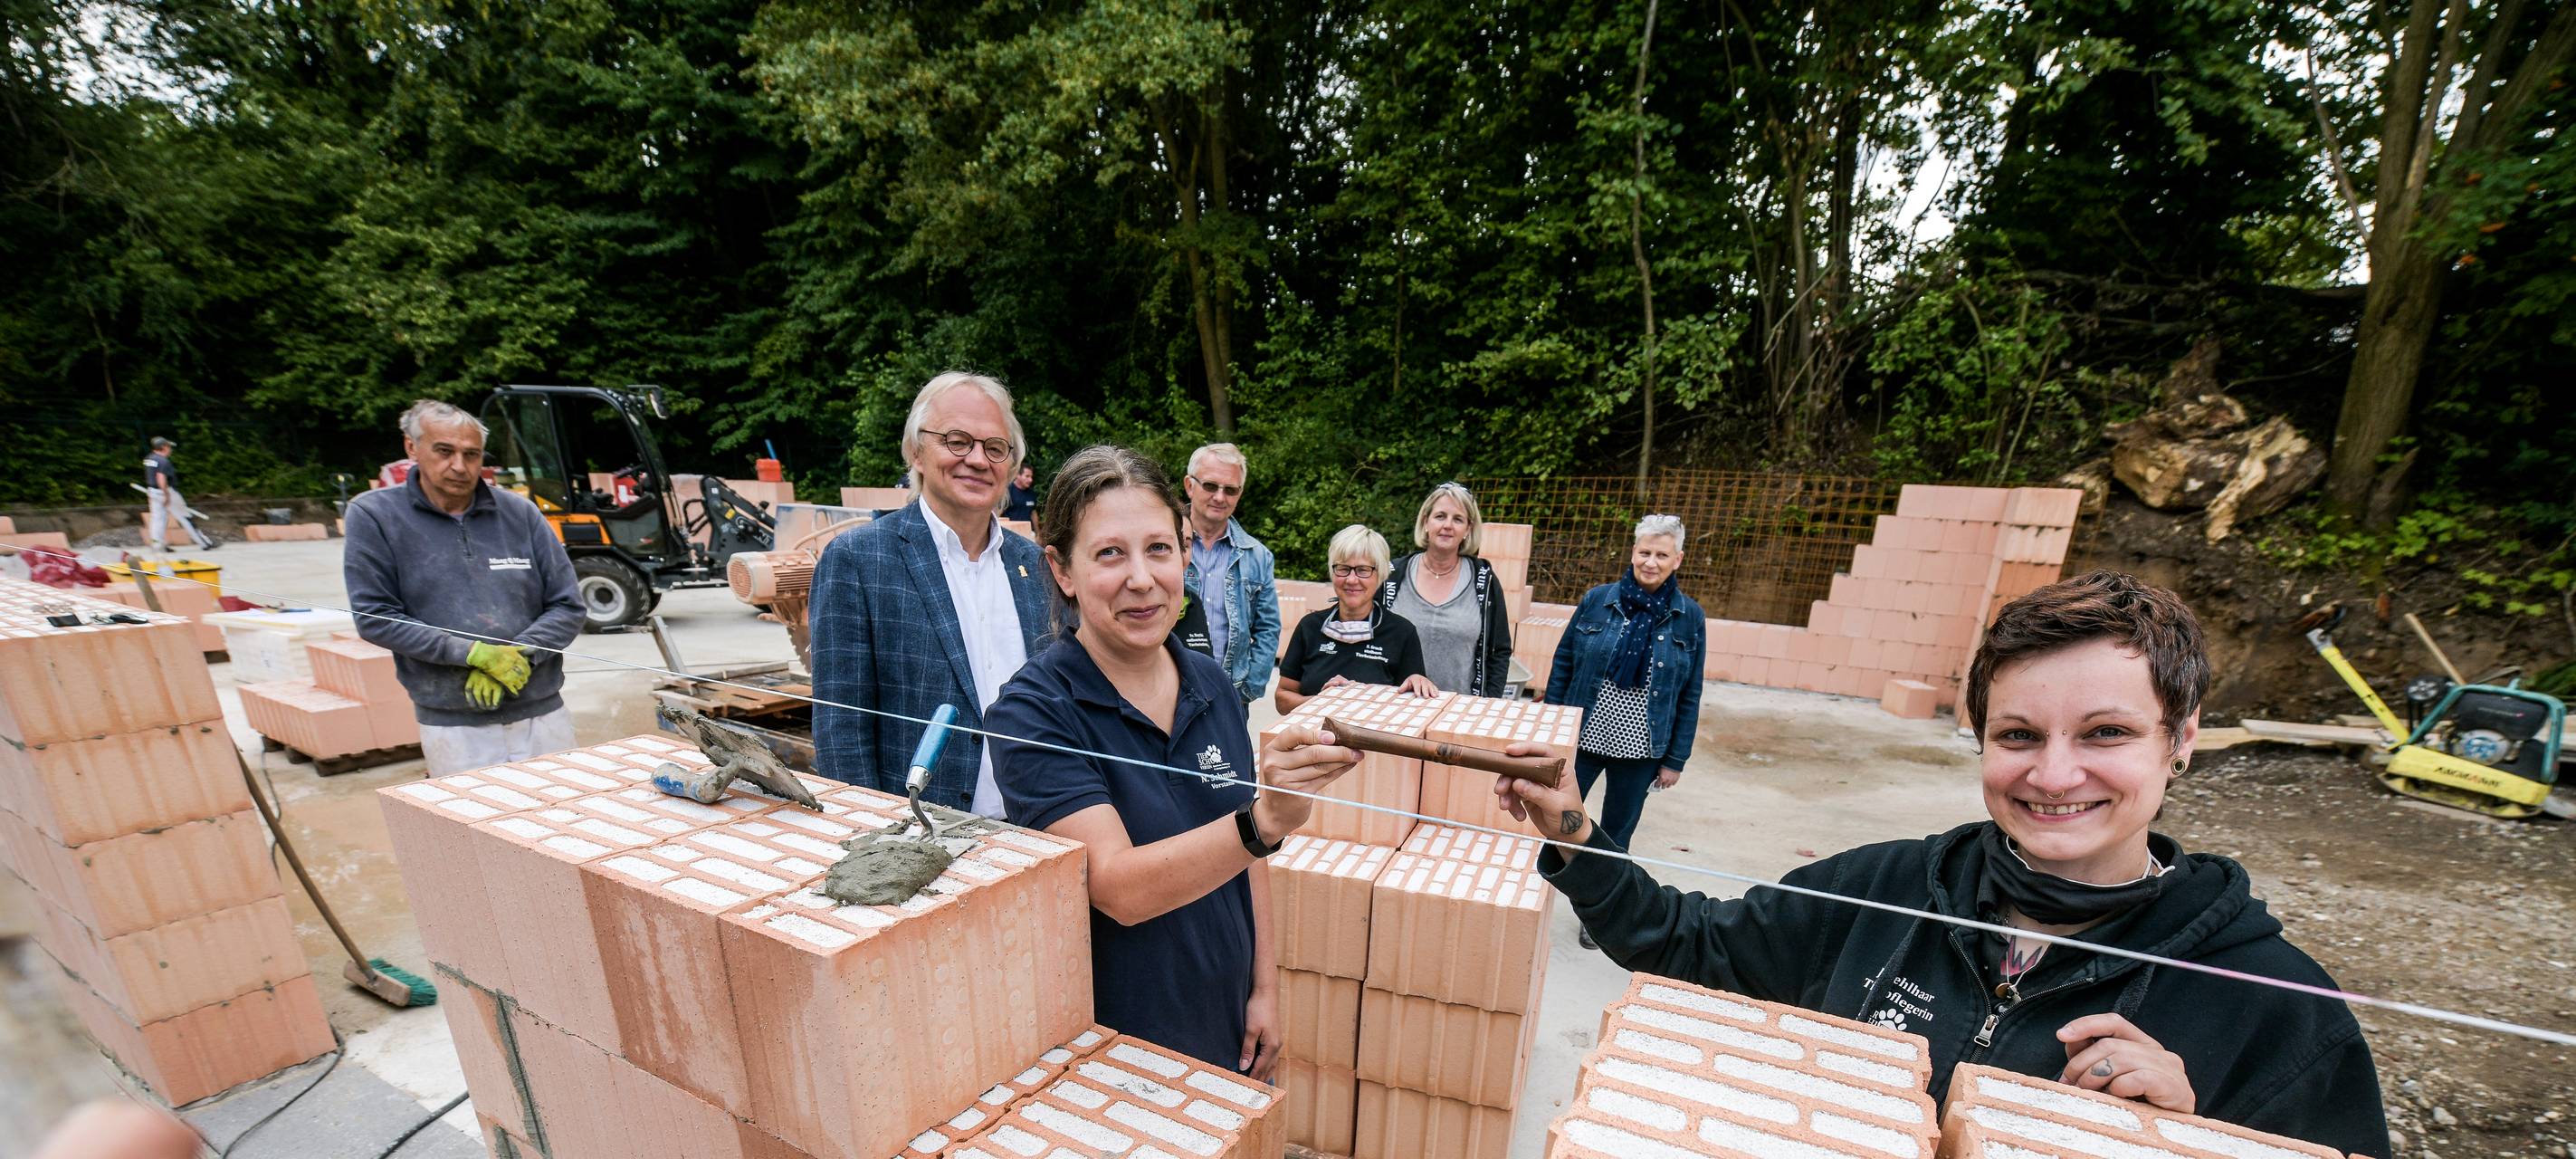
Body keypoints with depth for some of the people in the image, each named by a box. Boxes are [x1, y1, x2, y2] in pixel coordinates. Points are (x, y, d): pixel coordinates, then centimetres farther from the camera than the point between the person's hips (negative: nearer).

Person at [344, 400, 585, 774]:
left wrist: (517, 656, -14)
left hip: (543, 714, 2)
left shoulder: (520, 512, 2)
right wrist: (473, 653, -16)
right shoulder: (373, 516, 0)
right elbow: (375, 618, -5)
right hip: (453, 726, -2)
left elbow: (568, 608, 2)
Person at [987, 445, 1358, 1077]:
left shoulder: (1213, 686, -4)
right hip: (1105, 1047, -5)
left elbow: (1239, 855, 6)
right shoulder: (1034, 713, -21)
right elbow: (1121, 889, -30)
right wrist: (1265, 820, -43)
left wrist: (1265, 987, 4)